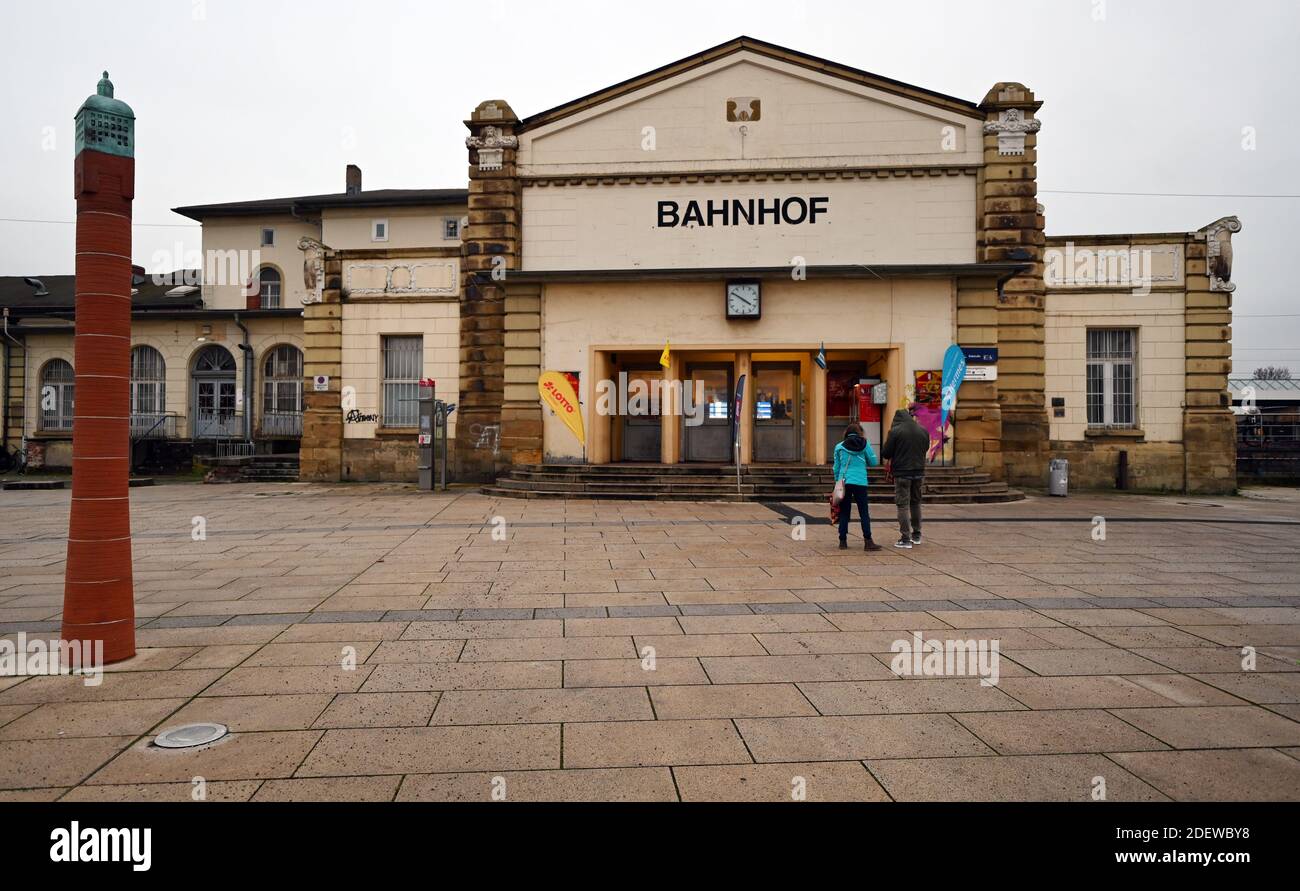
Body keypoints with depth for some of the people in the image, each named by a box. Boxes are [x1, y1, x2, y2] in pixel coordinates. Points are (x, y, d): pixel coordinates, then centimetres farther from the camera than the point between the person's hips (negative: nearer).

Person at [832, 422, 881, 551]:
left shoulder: (839, 447, 7)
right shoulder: (864, 444, 3)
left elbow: (836, 468, 10)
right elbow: (874, 462, 5)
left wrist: (837, 482, 19)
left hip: (844, 482, 1)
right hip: (860, 482, -1)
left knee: (844, 513, 7)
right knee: (864, 513, 3)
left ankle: (843, 541, 6)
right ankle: (868, 542, -1)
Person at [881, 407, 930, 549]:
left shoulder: (895, 431, -11)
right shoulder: (923, 431, 5)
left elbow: (885, 453, -9)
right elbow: (926, 449, 15)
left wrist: (891, 459, 11)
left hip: (902, 473, -5)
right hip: (919, 472, 5)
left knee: (903, 505, 0)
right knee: (916, 503, 19)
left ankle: (905, 538, -2)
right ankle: (916, 535, 27)